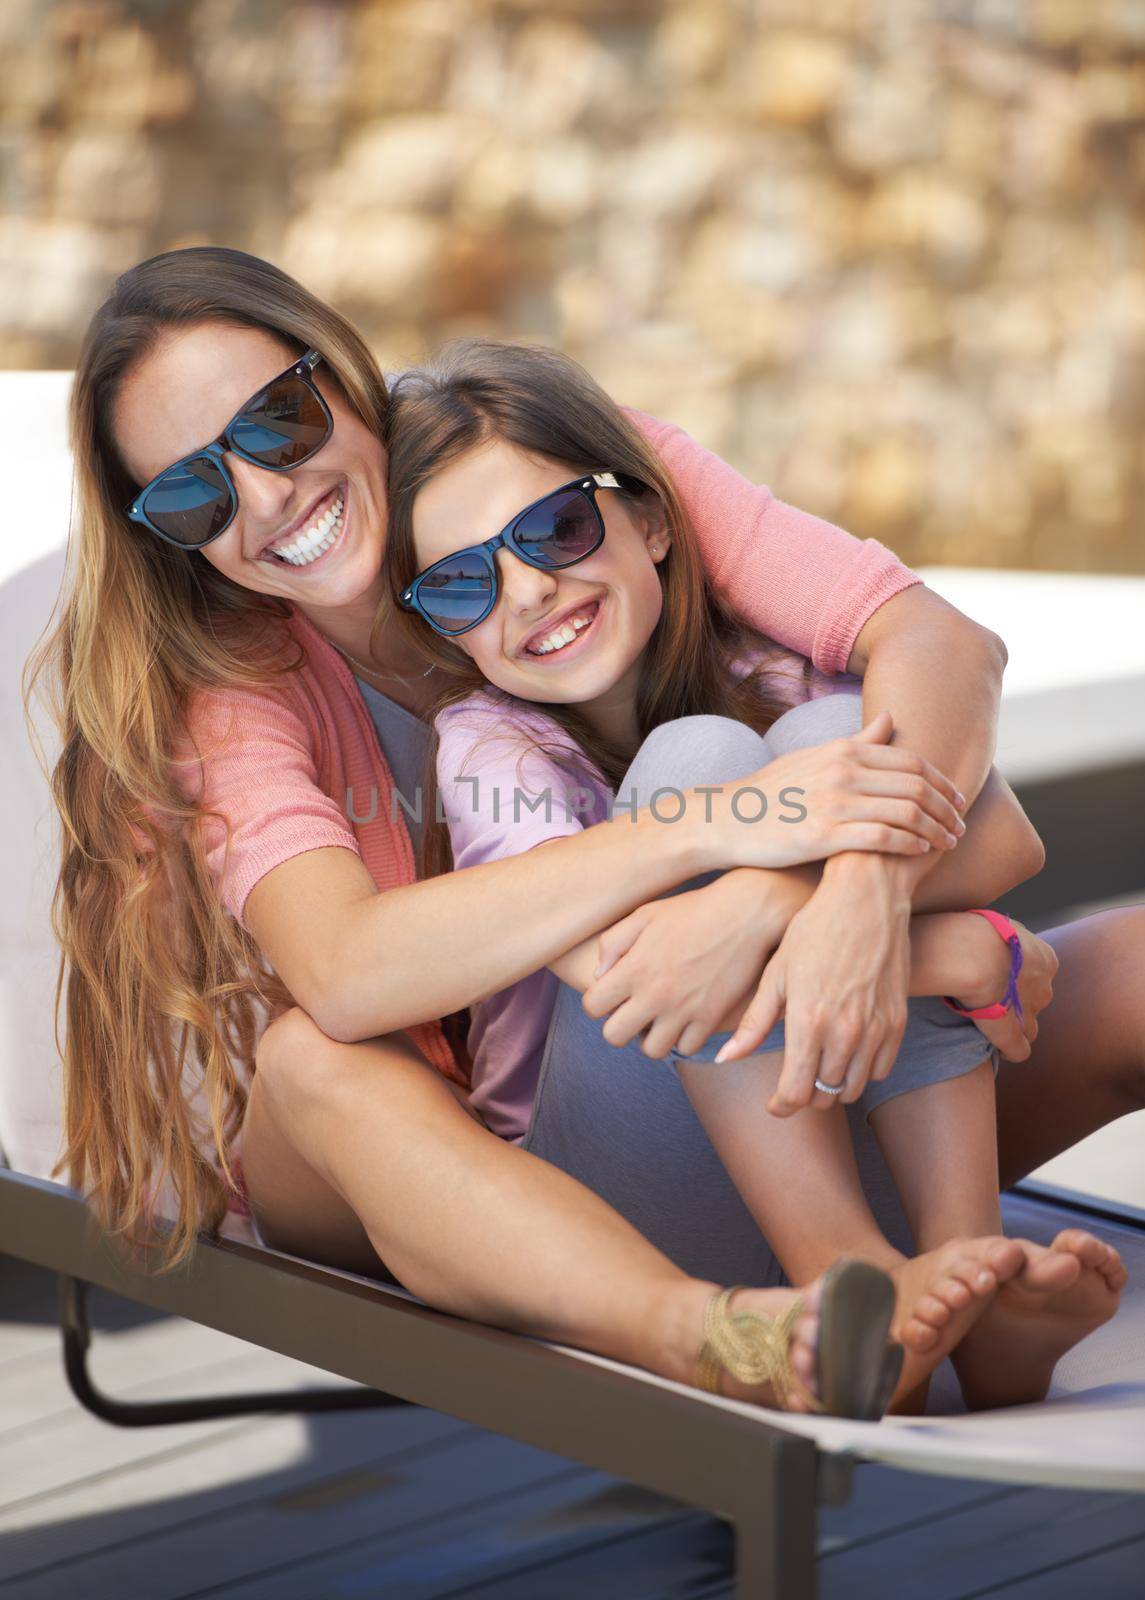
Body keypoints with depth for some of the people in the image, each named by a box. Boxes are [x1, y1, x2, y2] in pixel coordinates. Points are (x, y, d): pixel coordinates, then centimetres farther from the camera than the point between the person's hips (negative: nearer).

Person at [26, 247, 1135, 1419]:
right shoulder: (231, 689, -11)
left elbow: (944, 644, -19)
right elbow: (345, 975, -32)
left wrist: (868, 883, -40)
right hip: (468, 1169, -1)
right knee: (313, 1061, -36)